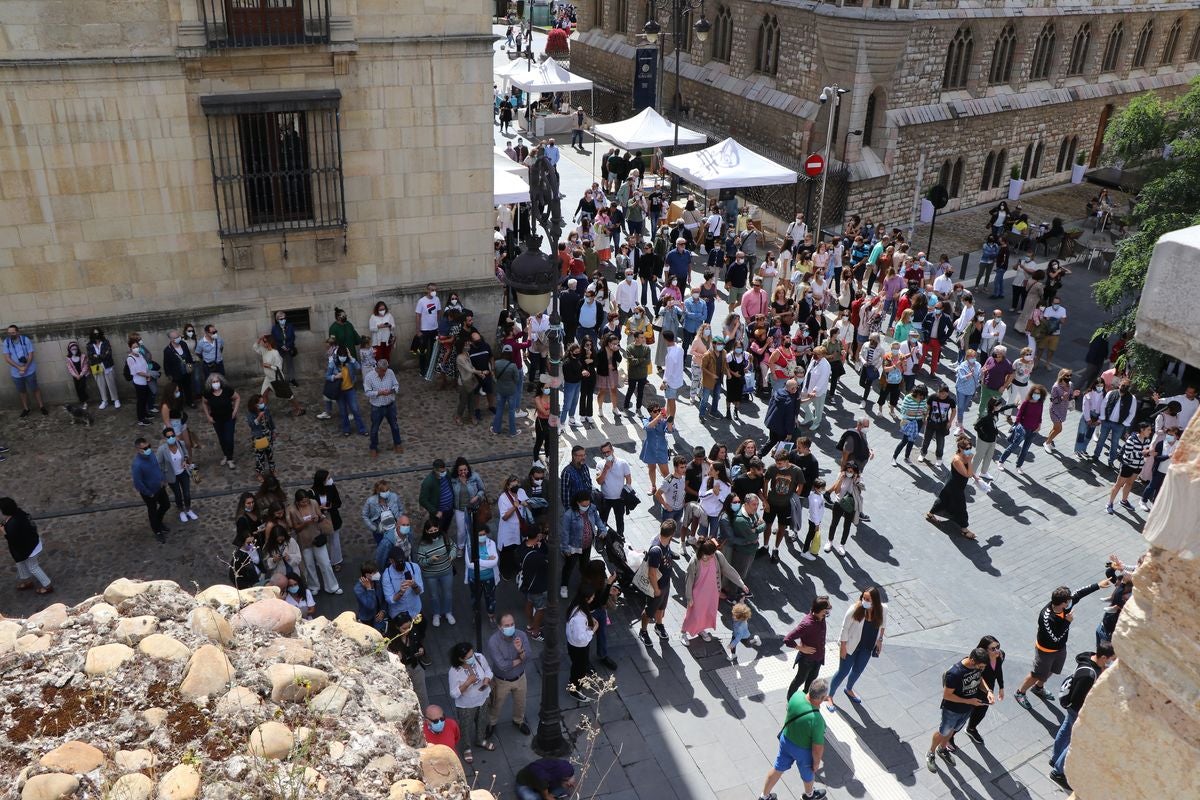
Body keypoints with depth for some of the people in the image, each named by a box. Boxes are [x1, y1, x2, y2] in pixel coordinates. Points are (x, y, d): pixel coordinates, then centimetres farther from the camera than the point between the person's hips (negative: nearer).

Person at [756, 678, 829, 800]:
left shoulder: (797, 695, -24)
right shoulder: (817, 720, -40)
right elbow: (817, 748, -25)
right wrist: (817, 762, -6)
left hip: (786, 740, 5)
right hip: (803, 751, -5)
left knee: (778, 768, 27)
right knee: (808, 773, 28)